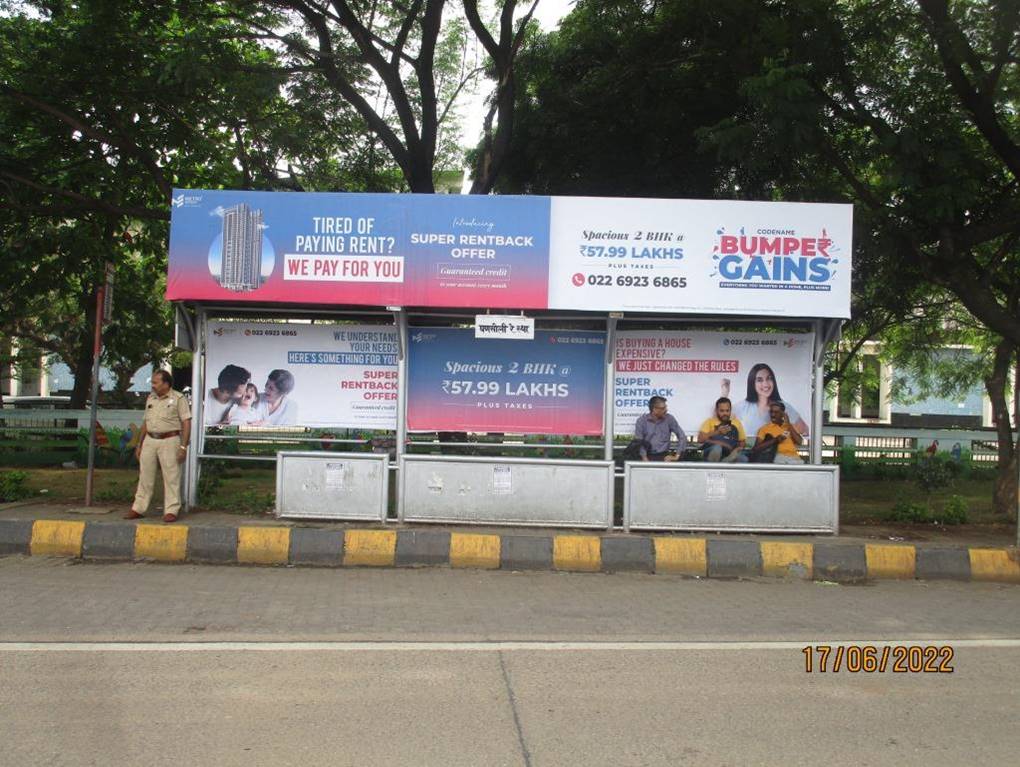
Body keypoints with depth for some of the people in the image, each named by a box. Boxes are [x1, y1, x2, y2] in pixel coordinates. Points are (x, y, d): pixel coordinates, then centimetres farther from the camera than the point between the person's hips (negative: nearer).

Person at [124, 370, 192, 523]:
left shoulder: (178, 398, -5)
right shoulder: (151, 398, 14)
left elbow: (186, 423, -9)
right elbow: (146, 423, 19)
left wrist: (183, 446, -16)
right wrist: (139, 444, 16)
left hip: (169, 441, -6)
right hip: (149, 440, 6)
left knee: (171, 477, -4)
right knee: (145, 476, 8)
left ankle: (171, 511, -1)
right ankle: (138, 509, 14)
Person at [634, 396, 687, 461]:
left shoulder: (669, 419, 1)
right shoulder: (641, 420, -1)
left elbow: (682, 436, 4)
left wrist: (677, 456, -2)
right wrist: (644, 458, -16)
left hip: (664, 456, 1)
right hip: (648, 456, -1)